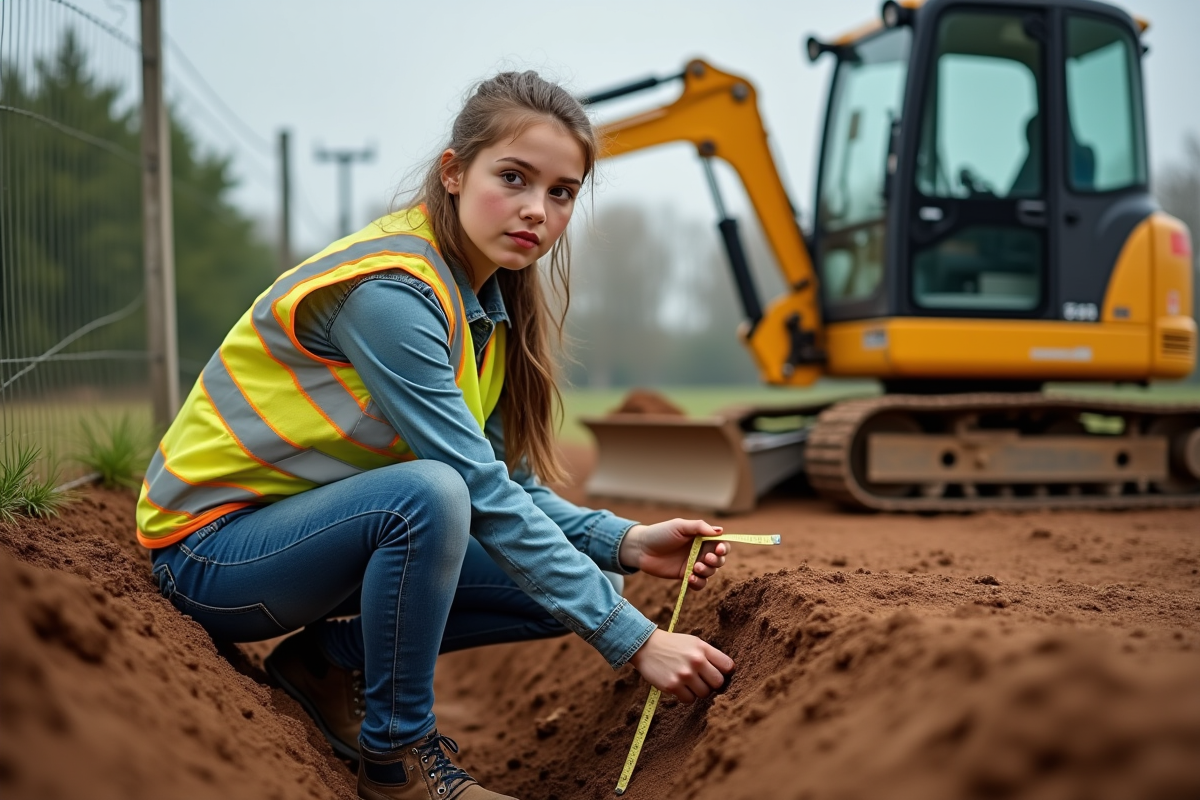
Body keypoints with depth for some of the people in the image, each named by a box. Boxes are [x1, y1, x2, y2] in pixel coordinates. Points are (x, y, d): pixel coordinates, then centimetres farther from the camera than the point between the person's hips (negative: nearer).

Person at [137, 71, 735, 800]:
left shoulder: (487, 302, 2)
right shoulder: (387, 292, -25)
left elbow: (509, 483, 1)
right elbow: (484, 493, -28)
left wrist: (625, 543, -16)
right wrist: (634, 641, -28)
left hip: (321, 530, 8)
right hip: (212, 548, -8)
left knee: (582, 582, -4)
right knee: (428, 491, -37)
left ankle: (332, 659, 5)